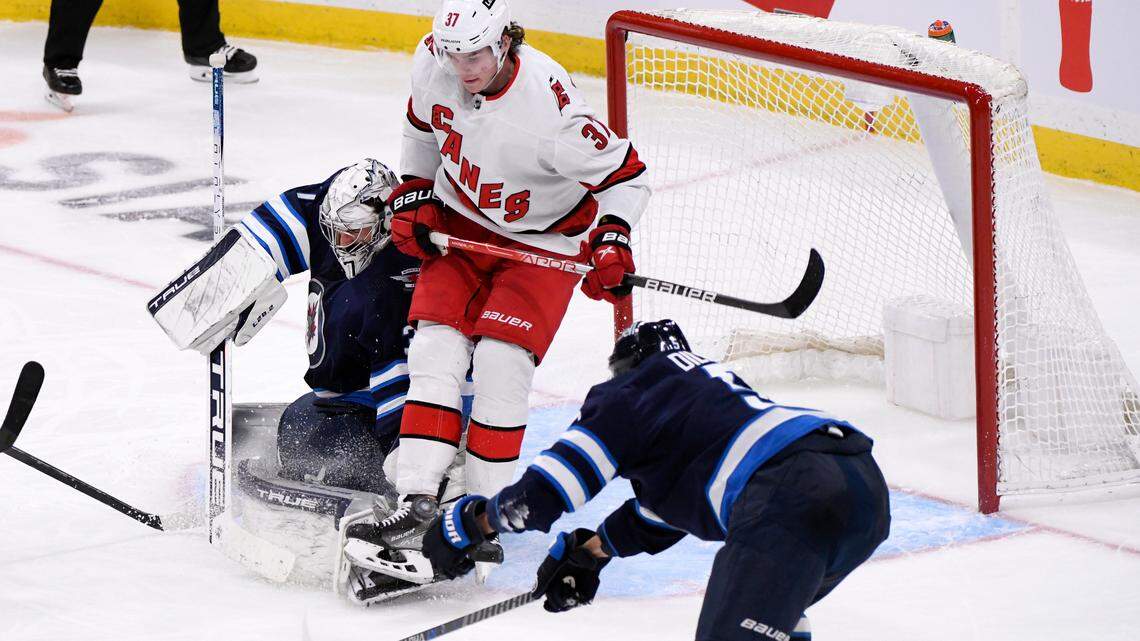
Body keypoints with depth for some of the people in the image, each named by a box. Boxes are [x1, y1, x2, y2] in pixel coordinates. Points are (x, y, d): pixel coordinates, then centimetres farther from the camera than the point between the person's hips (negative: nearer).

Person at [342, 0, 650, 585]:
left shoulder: (550, 109, -33)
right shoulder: (432, 64, -15)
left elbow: (624, 175, -21)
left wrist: (611, 243, -33)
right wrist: (411, 197, 3)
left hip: (543, 238, -5)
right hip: (459, 221, 5)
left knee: (500, 364, -16)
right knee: (436, 349, -10)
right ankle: (418, 504, -14)